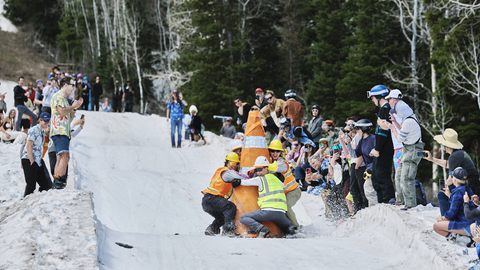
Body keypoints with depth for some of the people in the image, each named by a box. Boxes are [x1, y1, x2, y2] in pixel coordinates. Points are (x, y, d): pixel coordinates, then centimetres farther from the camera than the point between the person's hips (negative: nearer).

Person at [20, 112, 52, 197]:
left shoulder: (42, 132, 18)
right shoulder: (34, 130, -10)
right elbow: (28, 146, -16)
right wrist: (32, 162, -18)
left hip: (37, 161, 9)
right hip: (28, 161, -9)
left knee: (46, 184, 6)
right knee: (31, 186, -13)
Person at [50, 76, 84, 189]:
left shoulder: (64, 98, 29)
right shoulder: (58, 96, -1)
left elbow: (69, 119, 30)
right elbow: (61, 111, -16)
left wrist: (75, 108, 18)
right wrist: (72, 107, -1)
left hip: (64, 133, 11)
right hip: (59, 131, -11)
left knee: (61, 159, 4)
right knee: (65, 156, -23)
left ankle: (56, 184, 0)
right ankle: (59, 182, -31)